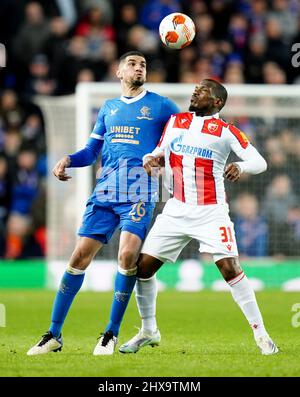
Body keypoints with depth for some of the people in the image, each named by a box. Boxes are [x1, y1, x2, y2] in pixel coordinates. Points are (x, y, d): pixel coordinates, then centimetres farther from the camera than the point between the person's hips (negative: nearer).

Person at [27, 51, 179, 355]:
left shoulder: (160, 106, 9)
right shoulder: (108, 108, 21)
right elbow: (91, 151, 25)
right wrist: (67, 160, 4)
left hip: (139, 190, -4)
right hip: (105, 190, 4)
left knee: (127, 255, -20)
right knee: (80, 255, -4)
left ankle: (111, 334, -5)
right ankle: (54, 335, 2)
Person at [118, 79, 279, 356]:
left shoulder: (226, 132, -3)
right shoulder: (176, 121, 11)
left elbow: (260, 162, -7)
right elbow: (160, 153, 21)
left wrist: (241, 167, -29)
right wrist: (151, 159, -3)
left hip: (211, 212, -5)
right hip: (176, 210, 5)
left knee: (230, 268, -16)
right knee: (143, 267, 0)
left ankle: (260, 333, -6)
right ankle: (149, 331, 18)